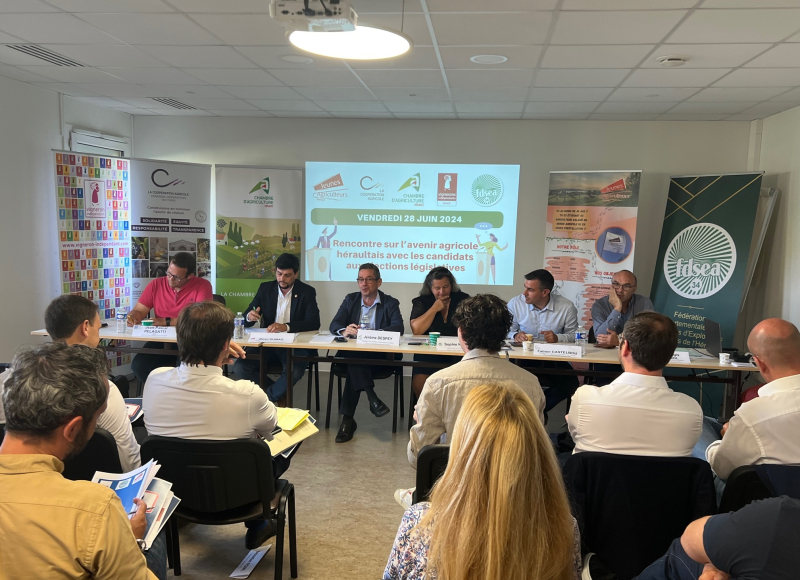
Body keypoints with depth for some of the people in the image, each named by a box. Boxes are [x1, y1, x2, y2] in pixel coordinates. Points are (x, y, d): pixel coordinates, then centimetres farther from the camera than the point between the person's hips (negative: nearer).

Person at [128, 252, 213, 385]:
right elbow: (139, 311, 11)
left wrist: (167, 322, -16)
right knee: (138, 366, -19)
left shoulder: (202, 286, -9)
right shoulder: (156, 284, 4)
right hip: (161, 340, 4)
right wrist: (132, 317, -14)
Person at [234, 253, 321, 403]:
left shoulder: (307, 292, -2)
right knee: (239, 367, -21)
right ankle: (279, 392, 1)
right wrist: (249, 317, -21)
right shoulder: (265, 288, 6)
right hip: (268, 343, 3)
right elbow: (246, 318, 6)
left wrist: (286, 327, -30)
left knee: (294, 372, -34)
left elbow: (314, 322, -15)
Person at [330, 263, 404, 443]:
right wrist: (344, 330, -24)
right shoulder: (350, 300, 16)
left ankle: (347, 419, -31)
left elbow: (398, 328, -11)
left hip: (379, 358, -2)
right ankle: (372, 398, -33)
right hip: (350, 354, 2)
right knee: (353, 356, -35)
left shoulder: (390, 303, 7)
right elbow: (334, 325, 3)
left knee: (355, 359, -34)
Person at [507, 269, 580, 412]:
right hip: (523, 359, -1)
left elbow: (573, 335, 3)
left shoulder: (566, 307, -5)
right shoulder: (515, 304, -3)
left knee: (571, 383, -26)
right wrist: (516, 335, -17)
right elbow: (507, 332, 7)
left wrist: (557, 338, -18)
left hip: (555, 361, 1)